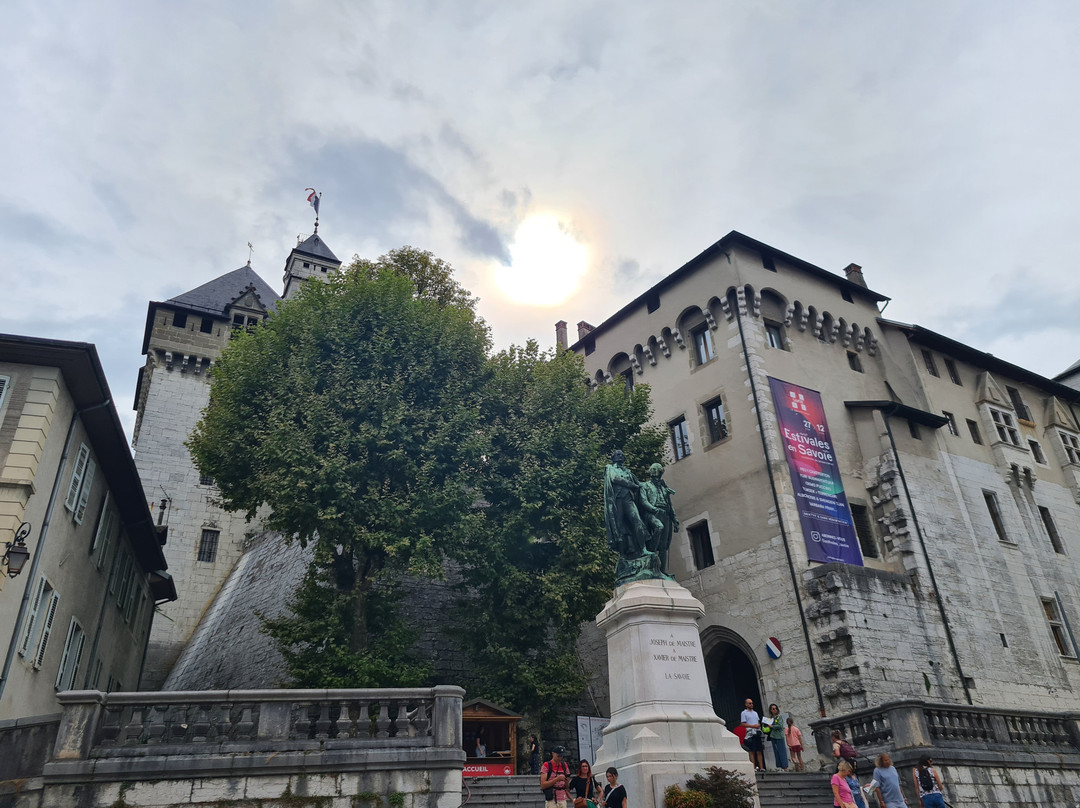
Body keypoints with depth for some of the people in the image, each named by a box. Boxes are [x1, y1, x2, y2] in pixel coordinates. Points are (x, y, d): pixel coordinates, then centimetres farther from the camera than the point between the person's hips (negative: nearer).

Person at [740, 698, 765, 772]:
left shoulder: (755, 712, 21)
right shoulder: (744, 713, 1)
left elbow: (759, 722, 21)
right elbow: (743, 724, -7)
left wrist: (759, 725, -3)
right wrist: (753, 726, -15)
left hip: (758, 733, 6)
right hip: (750, 734, -6)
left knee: (759, 751, 4)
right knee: (752, 752, -6)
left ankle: (761, 767, 6)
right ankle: (754, 767, -4)